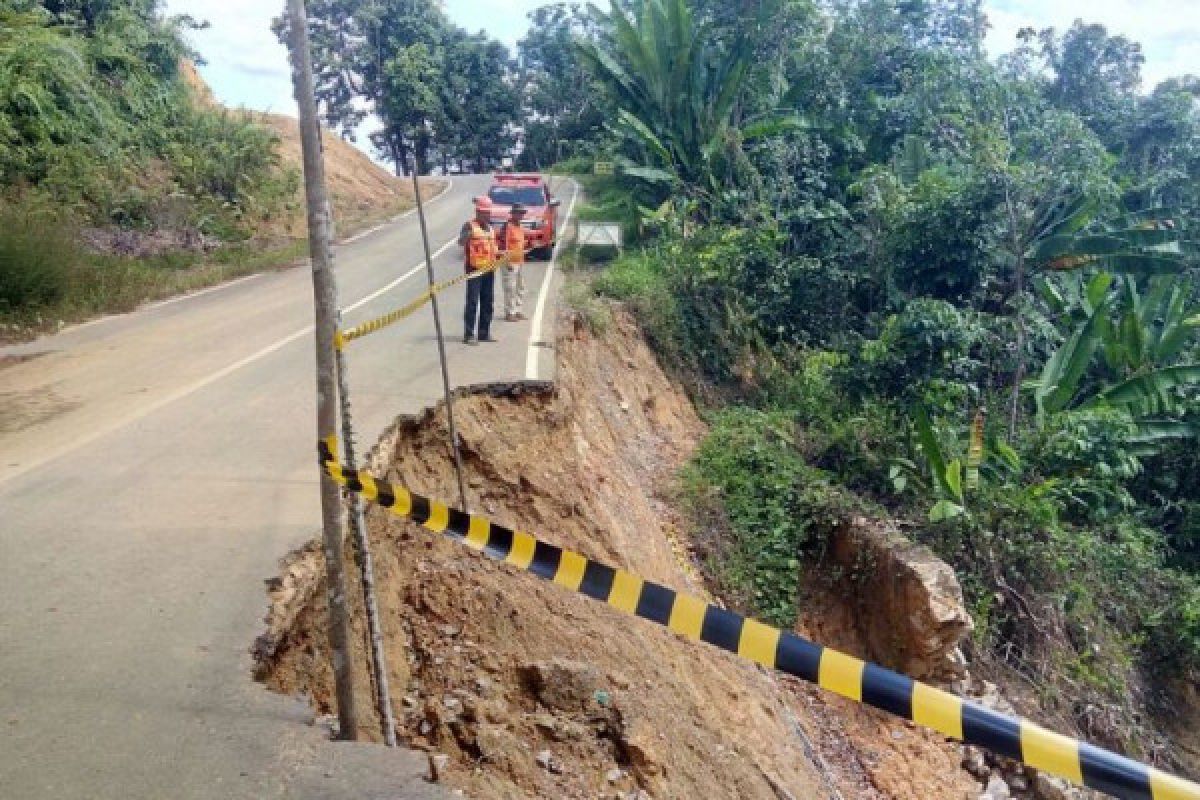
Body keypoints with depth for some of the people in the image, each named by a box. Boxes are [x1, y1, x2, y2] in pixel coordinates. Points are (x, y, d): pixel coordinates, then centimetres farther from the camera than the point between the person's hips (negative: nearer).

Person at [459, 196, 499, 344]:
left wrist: (500, 254, 7)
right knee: (473, 301, -8)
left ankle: (484, 333, 18)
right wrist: (467, 235, -39)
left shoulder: (490, 228, 18)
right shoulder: (470, 225, -4)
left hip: (489, 268, 7)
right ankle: (469, 334, -6)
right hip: (474, 268, -7)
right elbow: (461, 242, -19)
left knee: (488, 301, 9)